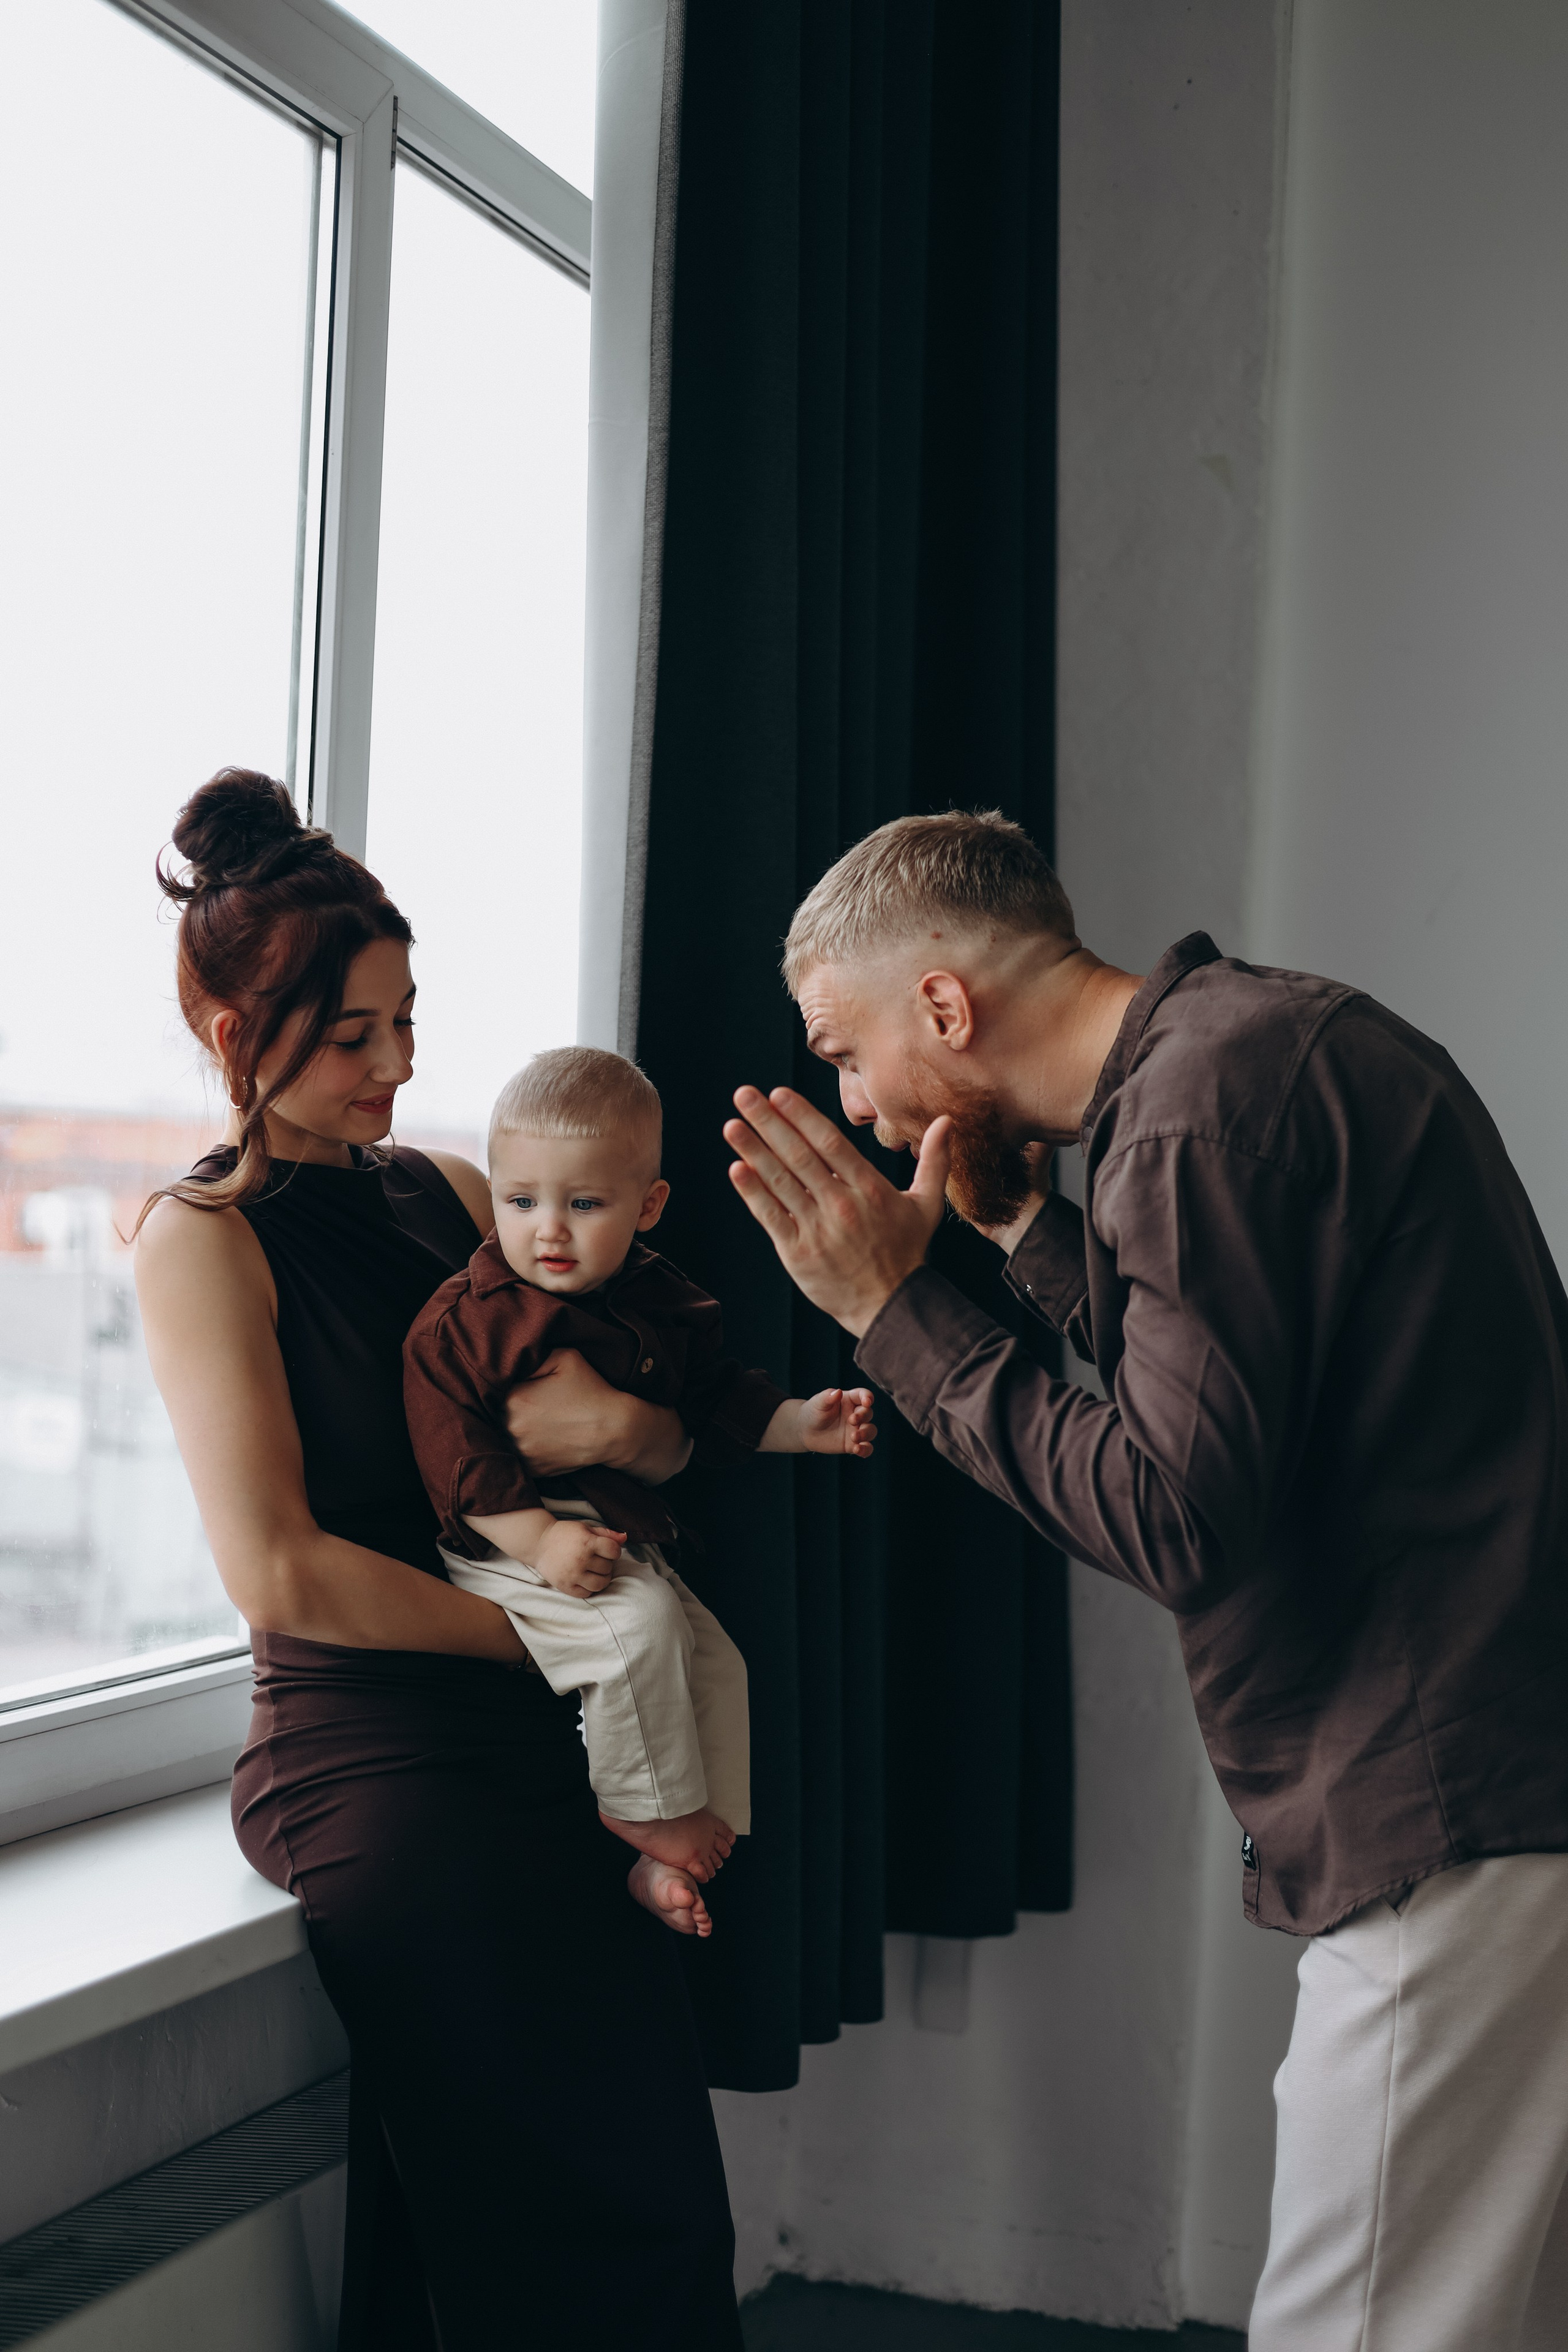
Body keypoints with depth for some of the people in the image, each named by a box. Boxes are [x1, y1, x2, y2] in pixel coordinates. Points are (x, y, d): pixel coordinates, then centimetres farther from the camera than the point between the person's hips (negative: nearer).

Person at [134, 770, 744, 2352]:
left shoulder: (451, 1193, 16)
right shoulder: (202, 1236, -2)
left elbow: (674, 1435, 14)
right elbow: (276, 1569, -11)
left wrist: (613, 1425, -10)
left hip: (526, 1741, 6)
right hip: (362, 1754, -5)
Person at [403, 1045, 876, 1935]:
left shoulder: (666, 1307, 5)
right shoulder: (464, 1321, -13)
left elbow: (718, 1402, 17)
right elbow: (455, 1454, -19)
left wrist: (800, 1423, 1)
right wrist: (538, 1537, -27)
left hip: (628, 1545, 7)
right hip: (504, 1554, -7)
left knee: (717, 1663, 2)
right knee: (638, 1628, -27)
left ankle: (670, 1857, 9)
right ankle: (646, 1810, -8)